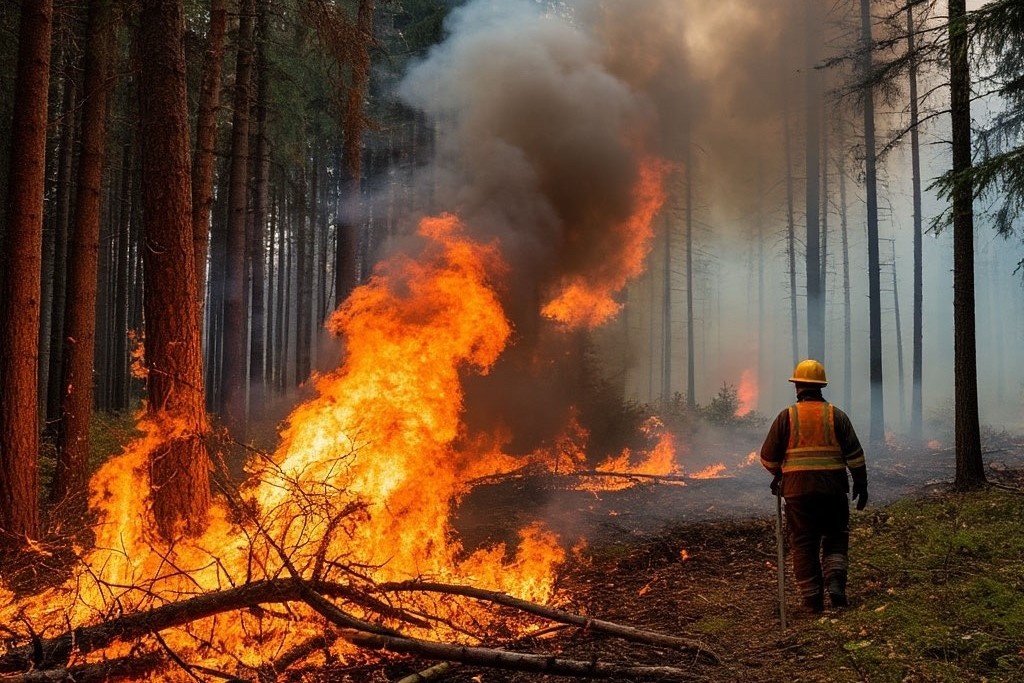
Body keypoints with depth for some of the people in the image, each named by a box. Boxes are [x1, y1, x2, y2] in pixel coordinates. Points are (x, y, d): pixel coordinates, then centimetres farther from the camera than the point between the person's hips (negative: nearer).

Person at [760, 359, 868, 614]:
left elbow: (768, 456, 3)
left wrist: (778, 474, 23)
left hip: (797, 490, -1)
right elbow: (855, 455, 1)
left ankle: (812, 599, 7)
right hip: (833, 490, 1)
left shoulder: (787, 416, 0)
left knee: (803, 545, 6)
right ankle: (835, 579, -8)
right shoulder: (836, 415, 2)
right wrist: (861, 484, 11)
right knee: (836, 538, 14)